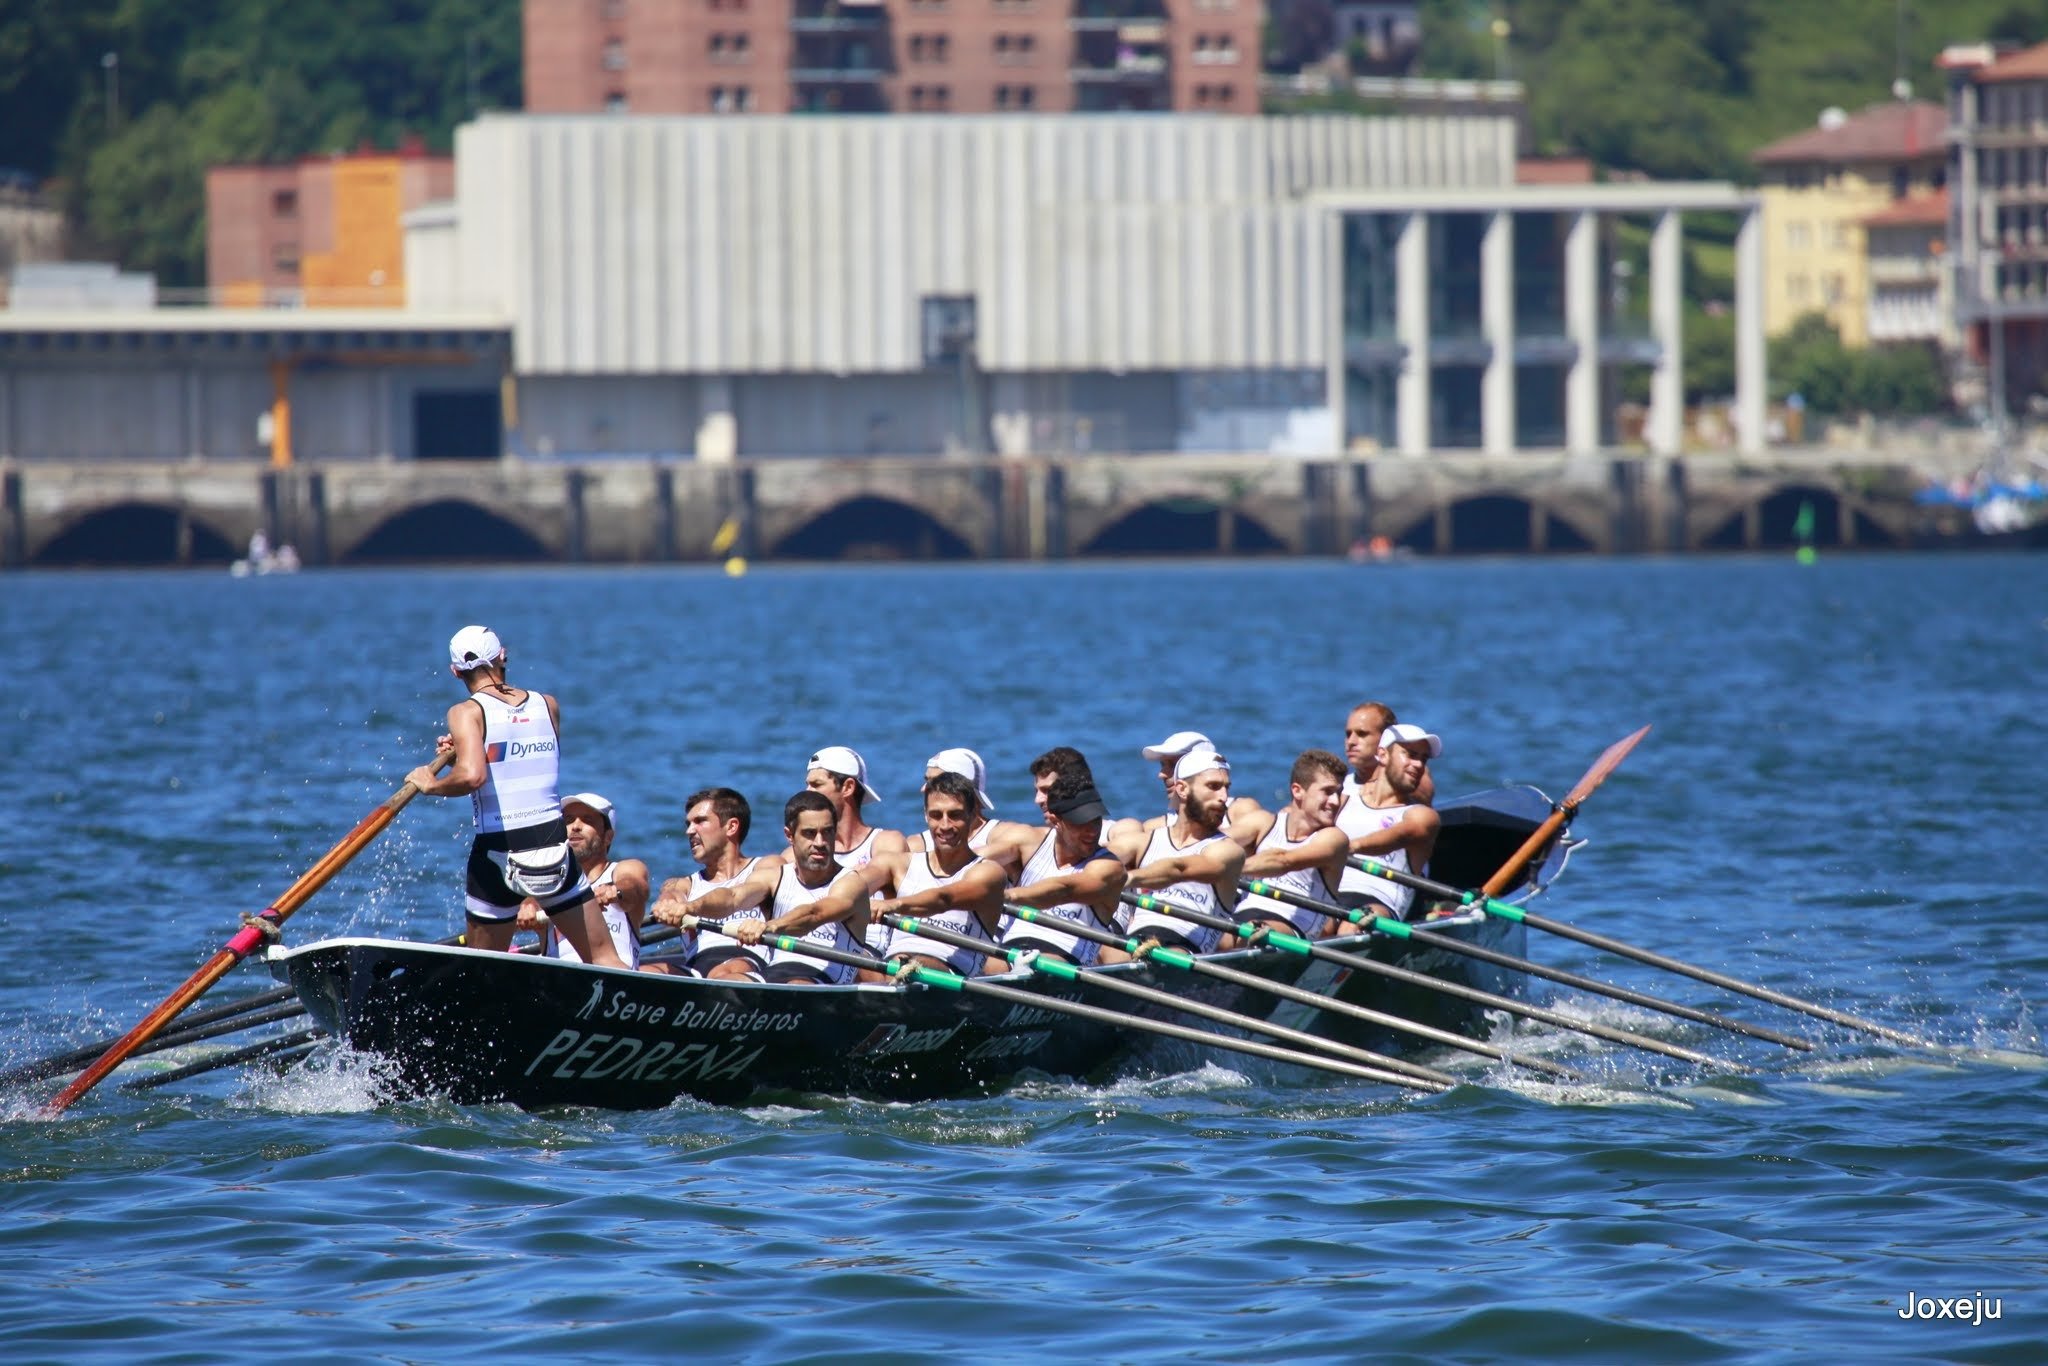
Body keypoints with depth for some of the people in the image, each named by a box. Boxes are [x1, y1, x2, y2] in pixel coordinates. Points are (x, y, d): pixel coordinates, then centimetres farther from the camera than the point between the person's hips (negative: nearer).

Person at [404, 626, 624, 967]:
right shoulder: (548, 706, 9)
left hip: (497, 853, -3)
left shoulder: (467, 713, -6)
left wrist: (432, 785, -6)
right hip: (554, 847, 3)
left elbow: (472, 776, -23)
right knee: (603, 958, 7)